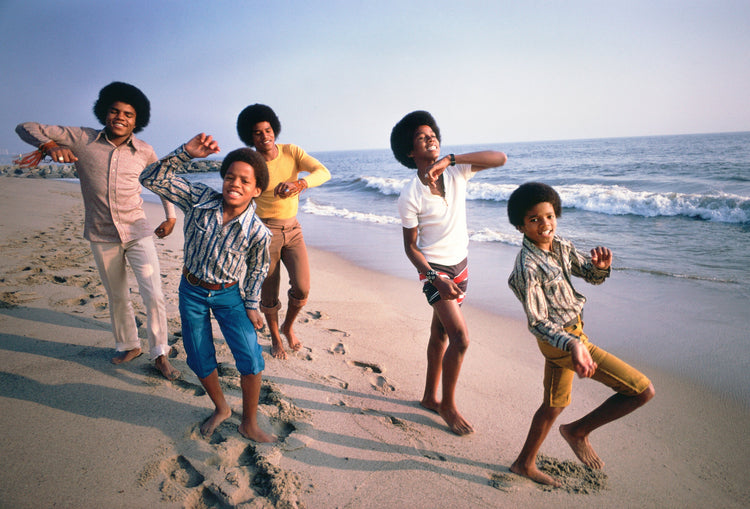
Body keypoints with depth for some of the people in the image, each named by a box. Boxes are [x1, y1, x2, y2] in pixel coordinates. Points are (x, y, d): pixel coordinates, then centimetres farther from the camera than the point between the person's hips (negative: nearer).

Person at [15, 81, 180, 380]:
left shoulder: (144, 153, -3)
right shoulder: (82, 140, -4)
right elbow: (26, 128, -1)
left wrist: (171, 217, 10)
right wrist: (50, 146, -22)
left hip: (137, 233, -1)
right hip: (101, 237, 1)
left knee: (154, 296, -6)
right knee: (117, 297, 15)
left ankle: (160, 355, 9)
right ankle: (128, 346, 35)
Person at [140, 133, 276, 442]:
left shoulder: (258, 233, -20)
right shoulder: (199, 199, -16)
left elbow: (257, 268, -3)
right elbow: (152, 179, -18)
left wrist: (251, 306, -1)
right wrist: (187, 153, -30)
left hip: (230, 295, -2)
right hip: (192, 291, 2)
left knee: (251, 362, -6)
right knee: (200, 361, 12)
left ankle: (249, 424, 16)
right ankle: (220, 409, 38)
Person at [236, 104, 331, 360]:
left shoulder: (291, 152, -4)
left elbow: (323, 172, -19)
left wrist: (298, 184, -39)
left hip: (292, 229, 2)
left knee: (302, 288, -7)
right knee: (269, 293, 4)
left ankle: (288, 327, 25)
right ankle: (275, 338, 32)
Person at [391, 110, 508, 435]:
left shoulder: (456, 171, -6)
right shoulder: (410, 197, -17)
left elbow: (500, 159, -18)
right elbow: (411, 247, -11)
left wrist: (450, 159, -28)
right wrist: (435, 279, -24)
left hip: (460, 264, 5)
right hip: (435, 269, -5)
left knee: (440, 334, 15)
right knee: (460, 338, -12)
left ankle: (430, 397, 31)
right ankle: (448, 405, 11)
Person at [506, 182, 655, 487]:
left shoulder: (561, 246, 0)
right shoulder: (527, 267, -24)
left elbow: (593, 277, 9)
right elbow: (537, 322, -23)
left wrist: (600, 266, -15)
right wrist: (573, 345, -38)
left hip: (570, 334, 8)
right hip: (561, 339, -8)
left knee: (555, 404, 18)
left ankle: (524, 464, 36)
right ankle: (578, 431, 19)